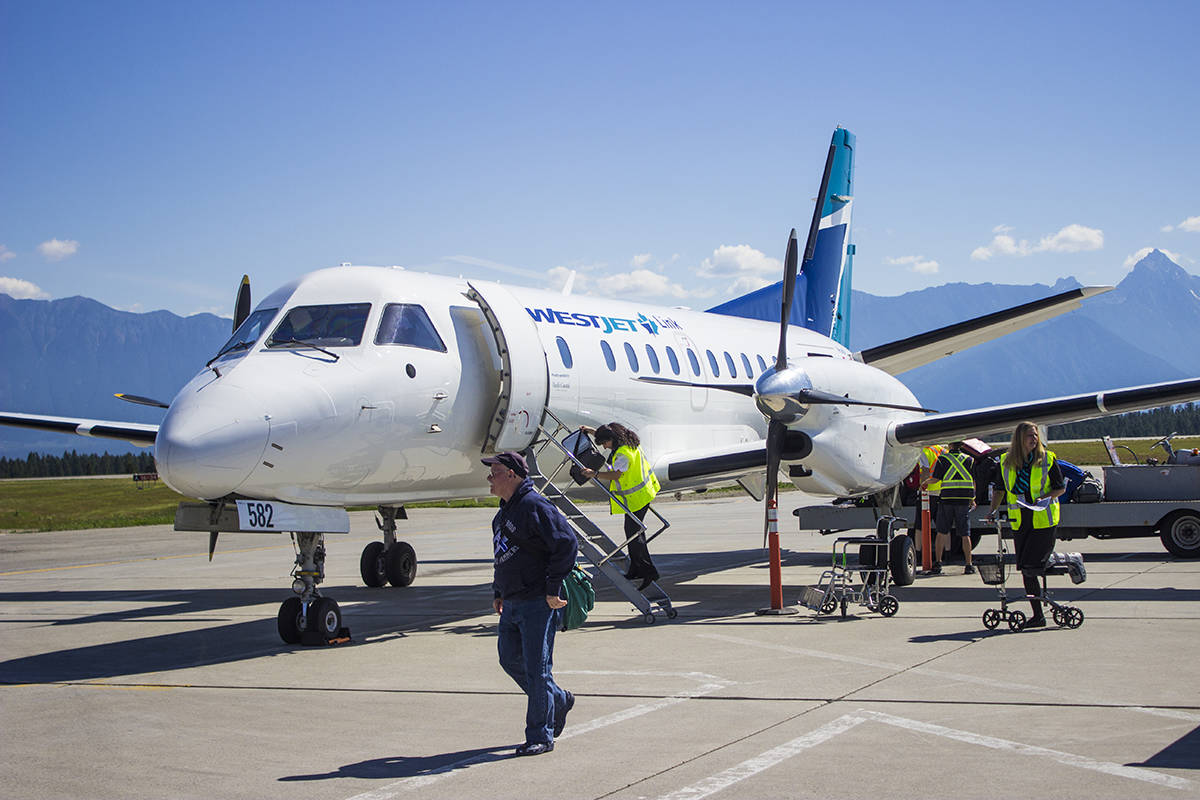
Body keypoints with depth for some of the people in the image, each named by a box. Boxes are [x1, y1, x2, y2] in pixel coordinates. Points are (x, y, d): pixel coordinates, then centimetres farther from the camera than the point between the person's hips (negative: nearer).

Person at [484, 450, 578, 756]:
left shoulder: (534, 506, -15)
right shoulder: (503, 514, 16)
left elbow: (567, 544, -20)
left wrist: (552, 589, -19)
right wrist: (497, 592, 19)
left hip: (538, 604, -10)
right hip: (512, 604, 10)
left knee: (537, 668, -4)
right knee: (510, 659, 14)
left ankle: (540, 736, 4)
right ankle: (558, 701, 32)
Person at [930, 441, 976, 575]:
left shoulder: (942, 459, -1)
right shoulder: (969, 460, 7)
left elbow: (936, 479, -5)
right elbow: (974, 481, 8)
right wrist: (972, 499, 18)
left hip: (946, 499, -2)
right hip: (964, 500, 2)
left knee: (941, 532, 7)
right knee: (965, 534, 4)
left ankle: (938, 563, 6)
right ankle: (969, 565, 3)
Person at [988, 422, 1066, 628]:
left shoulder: (1048, 459, -2)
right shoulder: (1006, 462, 6)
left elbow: (1061, 487, 1)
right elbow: (999, 489, 15)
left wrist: (1045, 498, -16)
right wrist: (993, 510, 1)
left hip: (1043, 519, -4)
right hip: (1019, 522, 4)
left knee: (1031, 565, -16)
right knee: (1026, 570, 4)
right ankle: (1038, 615, 12)